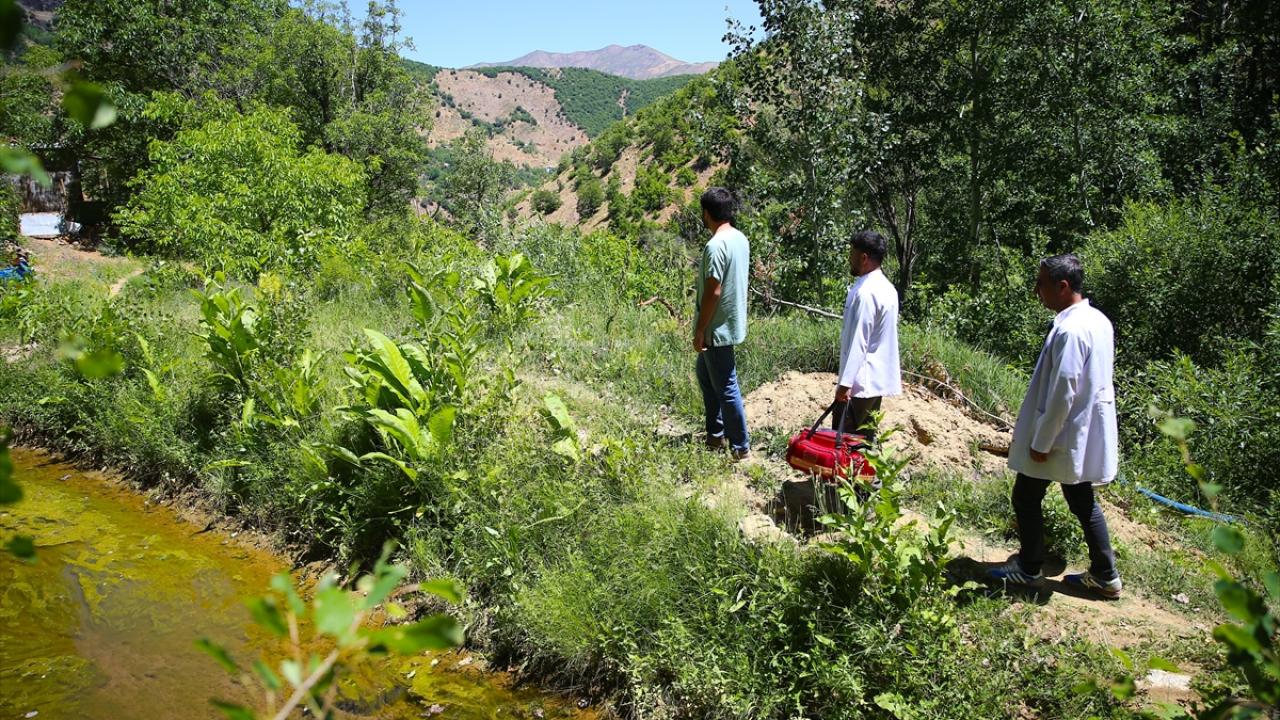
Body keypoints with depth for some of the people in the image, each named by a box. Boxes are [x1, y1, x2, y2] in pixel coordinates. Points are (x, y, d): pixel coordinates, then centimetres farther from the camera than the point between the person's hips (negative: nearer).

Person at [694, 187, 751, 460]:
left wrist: (699, 331, -16)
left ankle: (741, 447, 11)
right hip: (731, 321, 10)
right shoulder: (741, 238, 6)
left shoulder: (715, 246, -24)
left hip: (718, 328, -10)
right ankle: (715, 434, 32)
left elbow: (713, 292, -24)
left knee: (725, 388, 1)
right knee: (706, 376, 23)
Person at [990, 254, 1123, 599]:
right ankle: (1105, 576, 23)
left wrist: (1041, 442, -17)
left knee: (1026, 497, 8)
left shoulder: (1070, 330, -25)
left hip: (1063, 436, -9)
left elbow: (1062, 394, -25)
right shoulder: (1099, 321, 5)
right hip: (1087, 434, 9)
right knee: (1082, 501, 17)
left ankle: (1028, 569, 20)